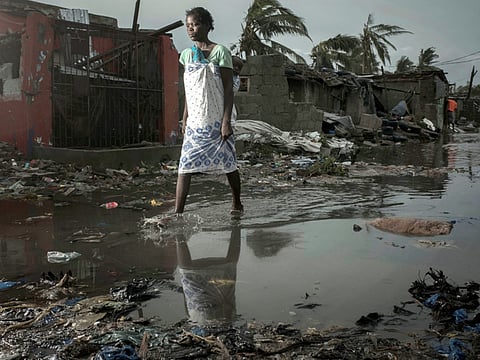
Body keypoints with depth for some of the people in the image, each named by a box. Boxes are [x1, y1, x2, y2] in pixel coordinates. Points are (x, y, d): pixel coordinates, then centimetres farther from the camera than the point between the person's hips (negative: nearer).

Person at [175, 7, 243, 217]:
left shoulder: (220, 52, -4)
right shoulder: (187, 55, 11)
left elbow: (228, 89, -8)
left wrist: (226, 121, -15)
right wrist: (185, 120, 12)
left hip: (216, 121, -4)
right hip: (195, 122, 4)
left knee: (228, 164, 8)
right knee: (185, 166, -6)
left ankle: (236, 204, 28)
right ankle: (177, 213, -6)